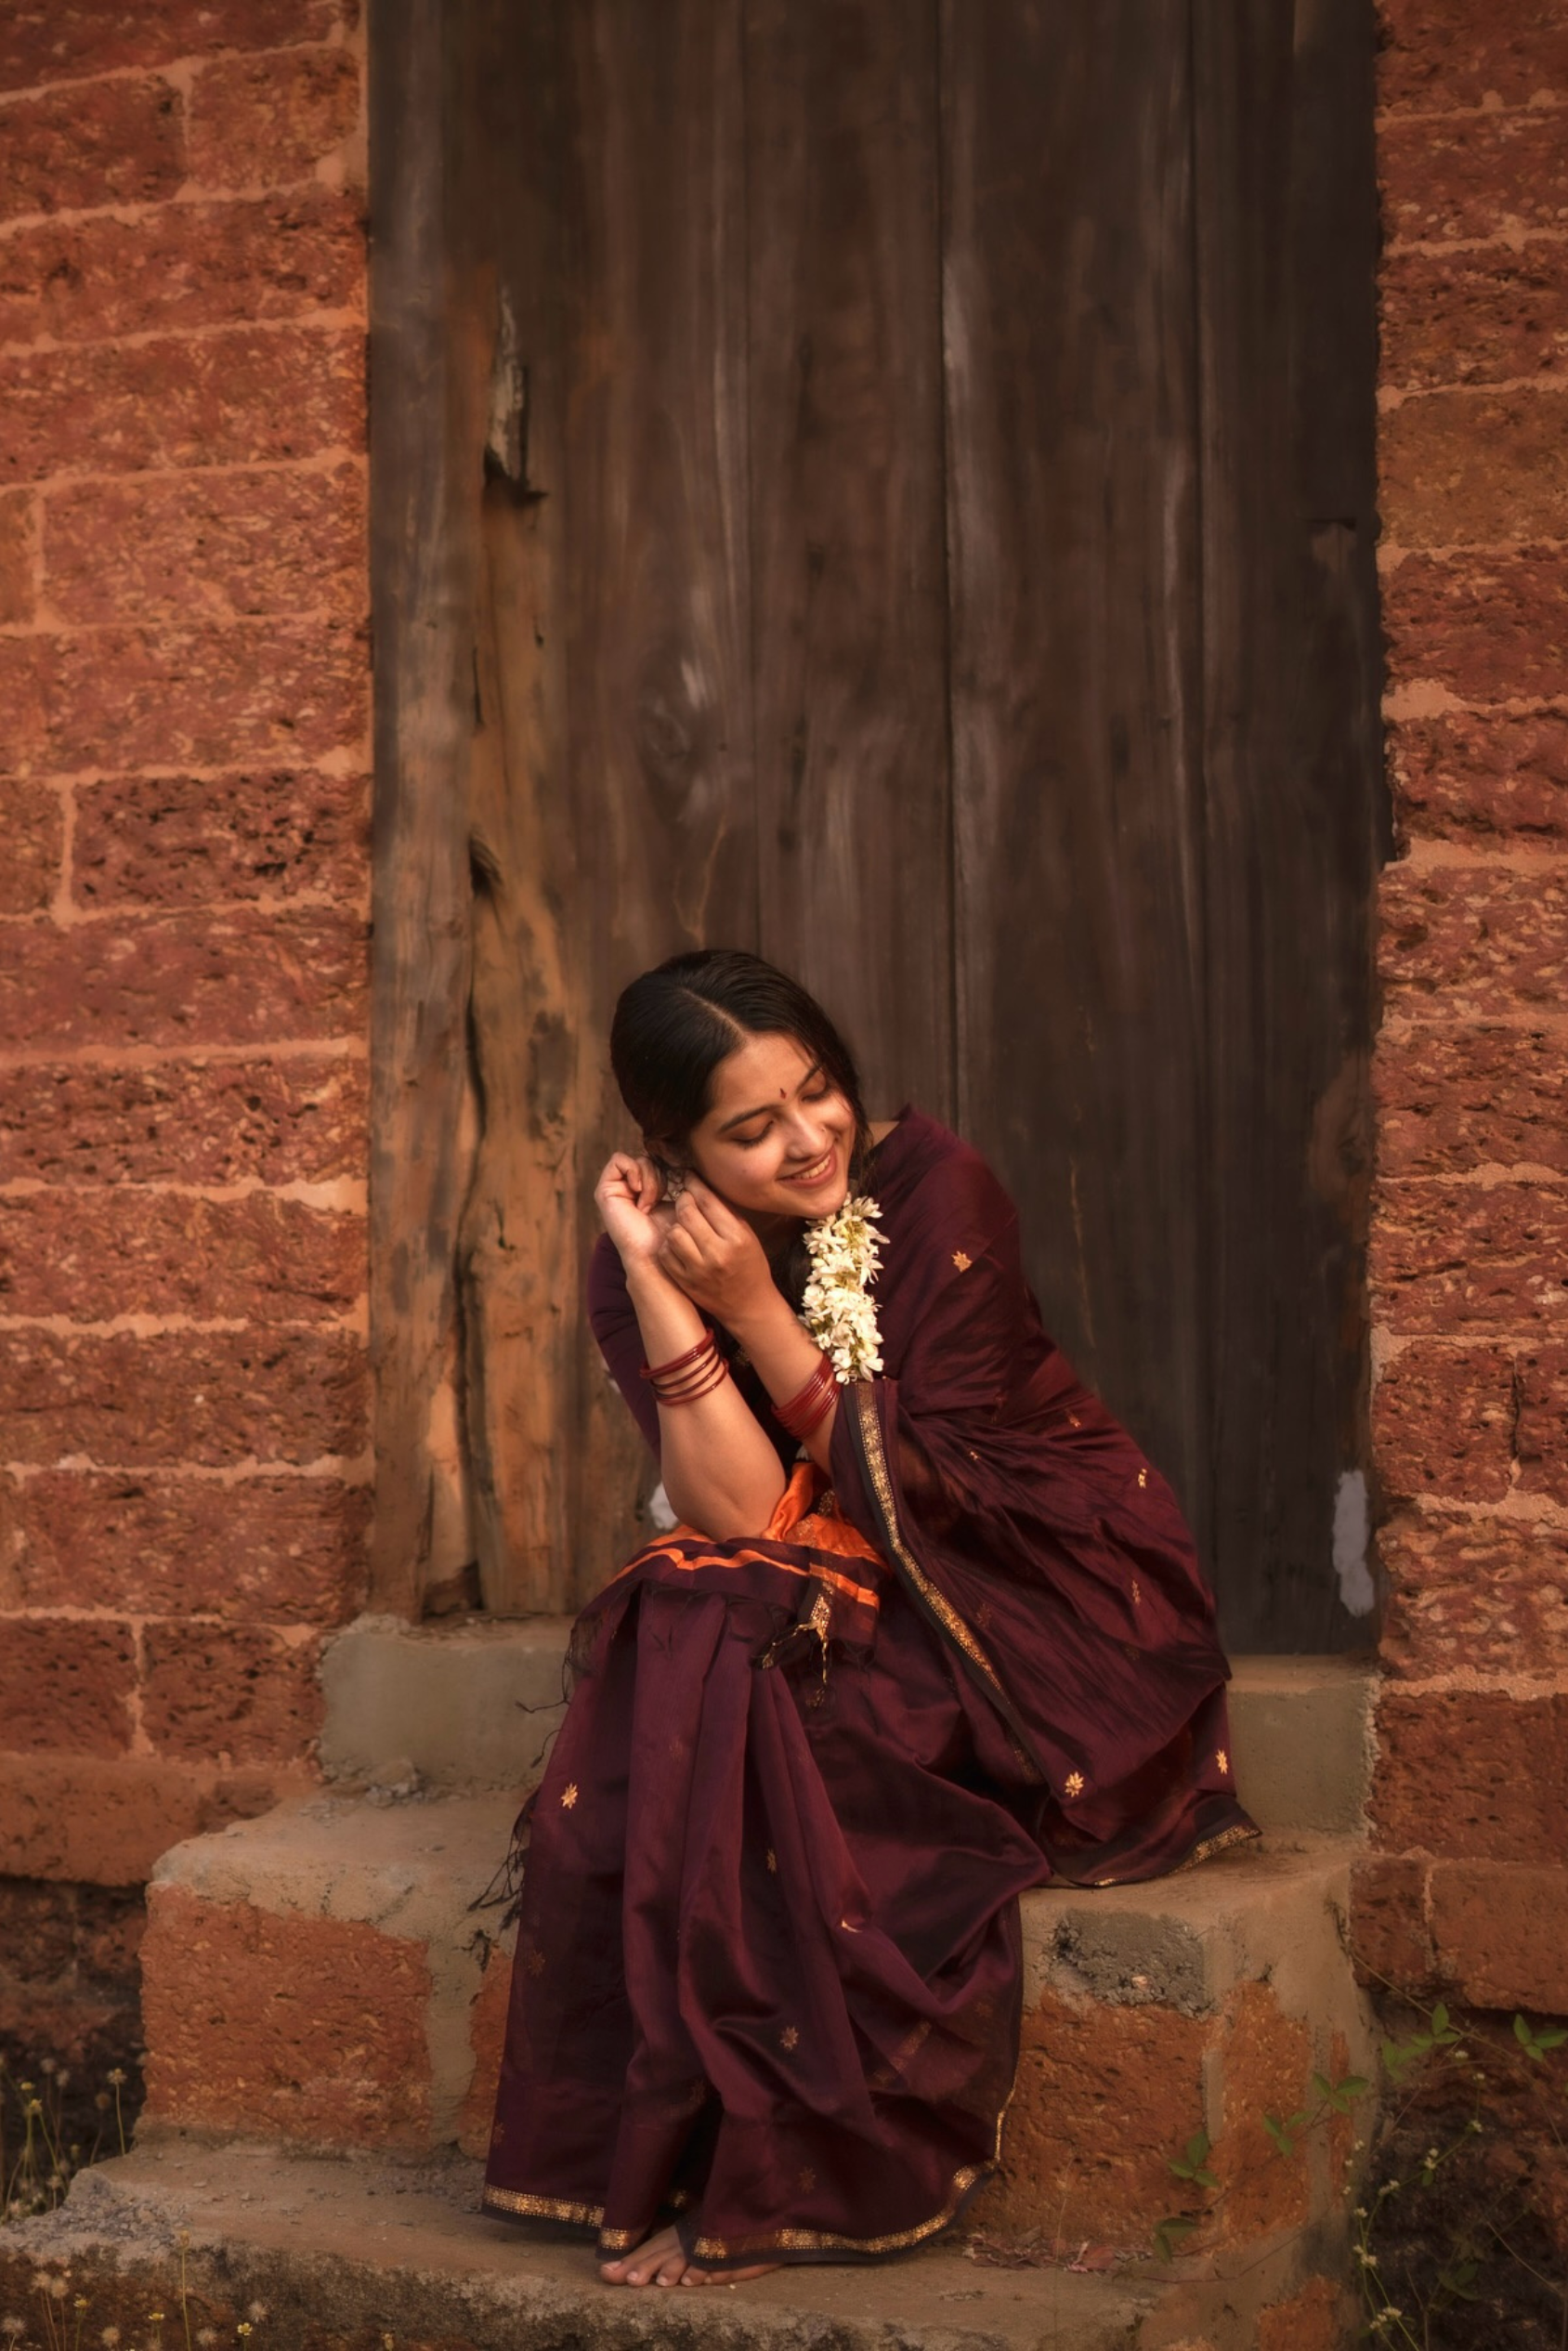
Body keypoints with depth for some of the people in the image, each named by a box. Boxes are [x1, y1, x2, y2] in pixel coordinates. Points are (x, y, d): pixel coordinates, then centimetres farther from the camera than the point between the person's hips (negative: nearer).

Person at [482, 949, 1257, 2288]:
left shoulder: (933, 1192, -14)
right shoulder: (645, 1265, -3)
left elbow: (922, 1492, -16)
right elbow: (738, 1515, -15)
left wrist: (757, 1310, -22)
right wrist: (658, 1287, -21)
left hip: (1050, 1605, -4)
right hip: (854, 1615, 4)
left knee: (734, 1695, -28)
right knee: (674, 1659, -27)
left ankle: (770, 2183, -14)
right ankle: (668, 2158, -14)